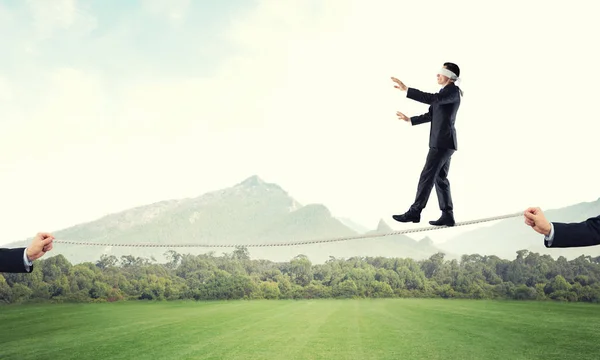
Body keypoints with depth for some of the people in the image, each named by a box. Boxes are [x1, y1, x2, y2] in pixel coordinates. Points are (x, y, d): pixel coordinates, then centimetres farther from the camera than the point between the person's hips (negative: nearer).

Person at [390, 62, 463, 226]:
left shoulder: (453, 91, -10)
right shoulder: (446, 92, 20)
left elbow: (432, 99, -28)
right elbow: (431, 115, 24)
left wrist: (406, 89, -31)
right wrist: (410, 120, 23)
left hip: (443, 142, -10)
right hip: (442, 141, 10)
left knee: (427, 176, -9)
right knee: (440, 178, 9)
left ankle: (414, 212, -6)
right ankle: (447, 215, 10)